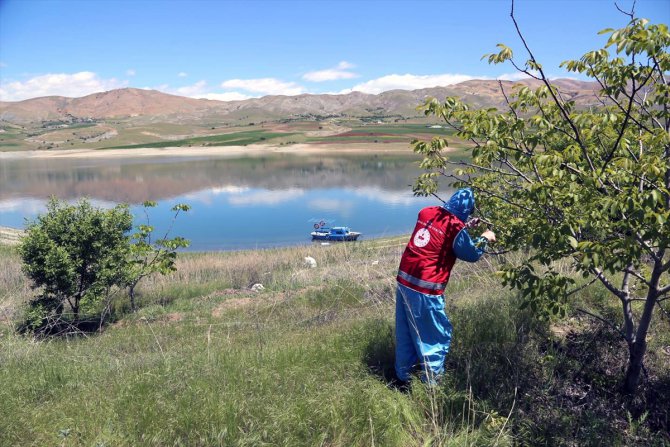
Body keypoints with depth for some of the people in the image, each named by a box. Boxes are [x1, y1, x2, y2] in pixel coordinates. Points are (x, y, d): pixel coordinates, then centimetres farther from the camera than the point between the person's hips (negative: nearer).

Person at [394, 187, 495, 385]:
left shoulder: (427, 212, 8)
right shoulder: (455, 227, -12)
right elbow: (472, 253, 3)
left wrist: (466, 226, 29)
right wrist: (485, 238, 19)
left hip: (404, 281, 8)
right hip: (425, 290, -8)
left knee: (405, 332, 20)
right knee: (438, 337, 10)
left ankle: (403, 375, 34)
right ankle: (430, 382, 17)